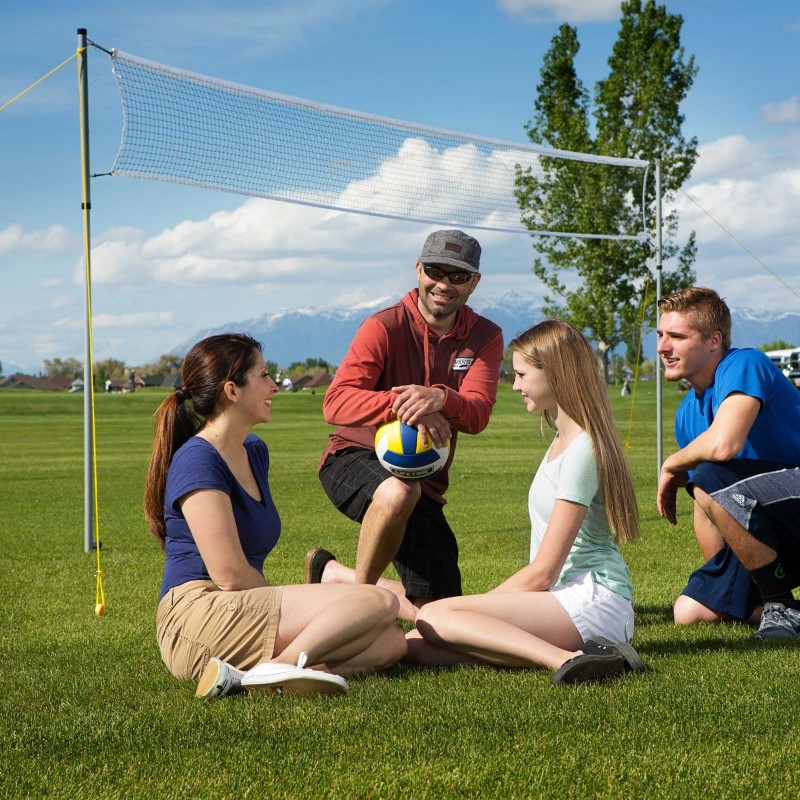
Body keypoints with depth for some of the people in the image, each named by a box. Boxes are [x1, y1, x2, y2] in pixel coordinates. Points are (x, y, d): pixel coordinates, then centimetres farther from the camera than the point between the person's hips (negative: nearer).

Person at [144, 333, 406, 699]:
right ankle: (277, 667, -33)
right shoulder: (198, 461, -11)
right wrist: (287, 603, -2)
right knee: (378, 601, -17)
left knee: (390, 642, -6)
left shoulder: (255, 452, 18)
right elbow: (230, 574, -17)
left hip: (242, 611, 10)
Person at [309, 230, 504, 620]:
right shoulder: (385, 327, -11)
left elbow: (477, 415, -18)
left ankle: (333, 574, 27)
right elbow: (335, 403, -24)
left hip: (423, 481, 5)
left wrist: (440, 399, -42)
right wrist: (402, 404, -42)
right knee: (398, 492, -42)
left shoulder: (485, 338, 0)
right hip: (356, 458, -5)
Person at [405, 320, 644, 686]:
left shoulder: (581, 450, -11)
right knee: (417, 645, -7)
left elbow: (542, 572, -13)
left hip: (592, 601, -10)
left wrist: (478, 607, -3)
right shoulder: (563, 442, 20)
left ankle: (567, 659, -32)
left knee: (433, 618, -22)